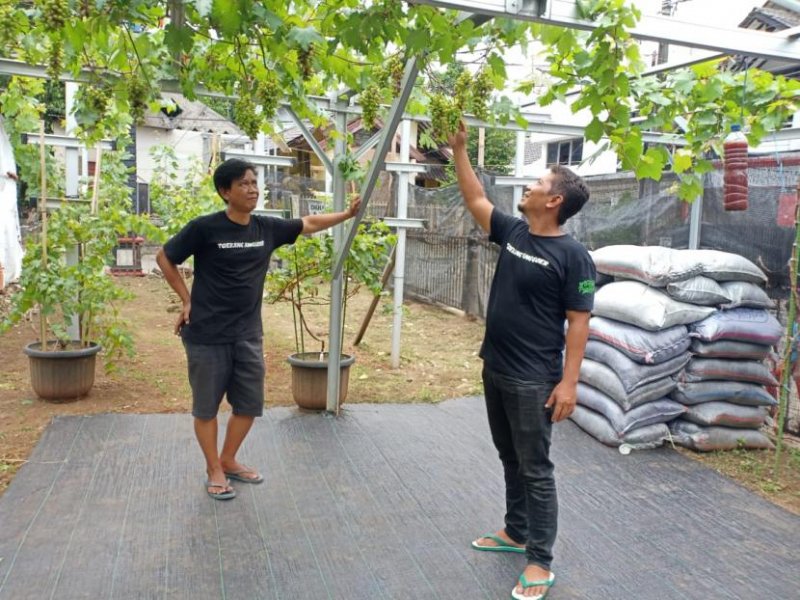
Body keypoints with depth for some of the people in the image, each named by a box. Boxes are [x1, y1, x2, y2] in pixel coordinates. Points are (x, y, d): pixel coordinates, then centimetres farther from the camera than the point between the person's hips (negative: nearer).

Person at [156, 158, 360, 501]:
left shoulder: (267, 228, 2)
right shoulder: (205, 228, -12)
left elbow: (309, 224, 14)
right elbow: (164, 258, -1)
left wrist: (347, 214, 9)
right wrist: (187, 300, -3)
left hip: (248, 335, 5)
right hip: (207, 335, -5)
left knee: (249, 404, 12)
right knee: (206, 406, 8)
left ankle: (228, 461, 34)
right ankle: (214, 471, 25)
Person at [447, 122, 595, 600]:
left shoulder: (572, 255, -15)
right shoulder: (512, 232, 4)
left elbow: (579, 322, -15)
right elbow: (475, 200, 16)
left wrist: (569, 382, -19)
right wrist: (459, 150, 13)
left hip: (533, 380, -8)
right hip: (495, 370, 8)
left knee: (535, 469, 2)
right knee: (510, 459, 20)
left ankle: (540, 561, 15)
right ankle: (516, 532, 37)